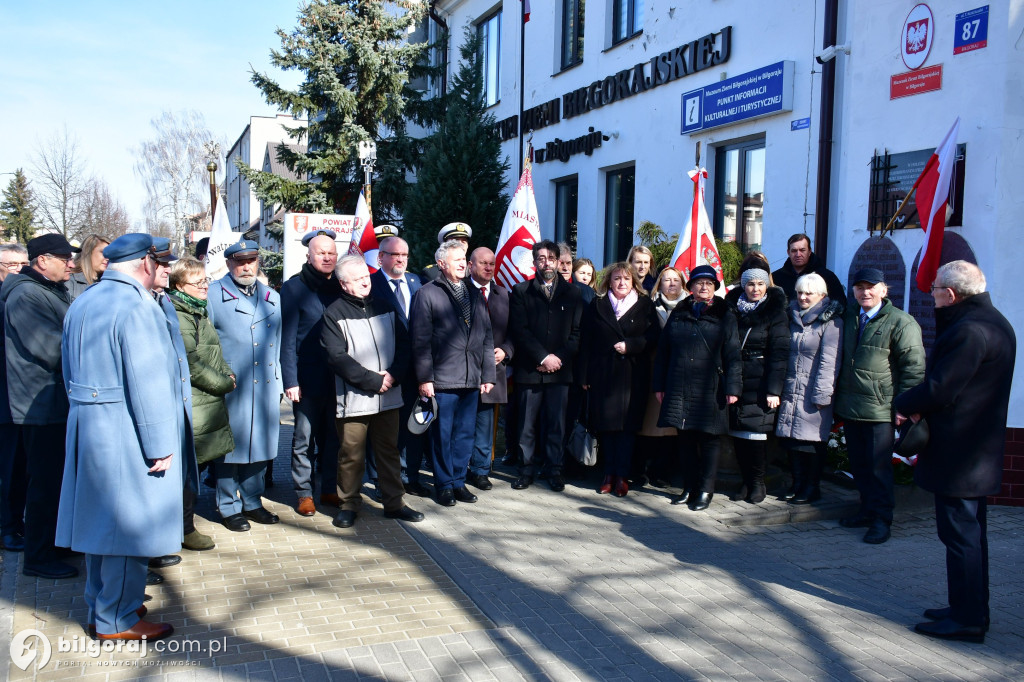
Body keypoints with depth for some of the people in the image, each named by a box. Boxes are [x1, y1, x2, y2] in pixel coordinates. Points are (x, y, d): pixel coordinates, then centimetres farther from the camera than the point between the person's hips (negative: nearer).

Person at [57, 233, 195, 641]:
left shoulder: (82, 303, 12)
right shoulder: (136, 306, -17)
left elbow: (71, 371, 18)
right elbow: (148, 381, -20)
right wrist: (160, 443, -16)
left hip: (87, 424, 9)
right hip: (125, 431, -9)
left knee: (101, 517, 18)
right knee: (128, 522, 1)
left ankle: (100, 606, 31)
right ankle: (117, 619, 12)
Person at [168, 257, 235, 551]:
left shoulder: (200, 312, 18)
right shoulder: (178, 317, -14)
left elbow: (215, 355, 24)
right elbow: (191, 365, -19)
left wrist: (228, 373, 6)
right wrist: (224, 384, -9)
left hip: (208, 404, 10)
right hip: (192, 408, -9)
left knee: (200, 462, 14)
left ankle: (186, 520, 26)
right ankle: (185, 530, 10)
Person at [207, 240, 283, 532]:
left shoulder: (272, 298, 14)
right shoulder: (212, 295, -3)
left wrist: (278, 383, 13)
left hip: (266, 387, 5)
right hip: (230, 388, -5)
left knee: (261, 444, 11)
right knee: (230, 447, 3)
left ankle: (252, 502, 27)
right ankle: (229, 507, 17)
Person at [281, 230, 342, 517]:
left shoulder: (342, 287, 8)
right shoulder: (293, 288, -3)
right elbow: (287, 338, -6)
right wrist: (290, 380, -12)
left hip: (339, 378, 4)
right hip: (308, 380, -4)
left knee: (334, 437, 12)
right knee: (304, 439, 5)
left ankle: (330, 489, 25)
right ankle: (304, 493, 18)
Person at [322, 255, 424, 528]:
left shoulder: (385, 307, 12)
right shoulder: (334, 314, -3)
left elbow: (403, 344, 11)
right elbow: (337, 357, -11)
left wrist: (392, 375, -7)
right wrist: (372, 380, -14)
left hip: (388, 396, 4)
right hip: (353, 399, -4)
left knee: (389, 451, 12)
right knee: (351, 455, 2)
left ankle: (394, 503, 22)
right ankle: (349, 504, 19)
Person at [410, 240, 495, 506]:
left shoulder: (474, 294, 14)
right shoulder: (428, 294, -2)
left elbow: (487, 337, 14)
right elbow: (420, 340, -7)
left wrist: (488, 374, 8)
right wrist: (424, 379, -11)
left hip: (471, 380, 5)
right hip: (442, 381, -5)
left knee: (465, 433, 11)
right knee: (443, 435, 4)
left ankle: (459, 481, 24)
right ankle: (444, 484, 17)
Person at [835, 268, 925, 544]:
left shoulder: (901, 322, -8)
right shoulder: (850, 319, 15)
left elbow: (914, 367, -10)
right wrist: (838, 397, 17)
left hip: (879, 409, -7)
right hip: (850, 406, 7)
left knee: (878, 467, -1)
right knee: (858, 464, 13)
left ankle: (881, 519, 10)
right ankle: (868, 510, 26)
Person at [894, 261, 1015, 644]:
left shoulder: (970, 331, -22)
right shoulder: (993, 322, 12)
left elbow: (940, 389, -22)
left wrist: (903, 406, -5)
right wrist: (920, 407, -1)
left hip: (958, 451, -11)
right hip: (981, 450, 11)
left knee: (960, 534, -1)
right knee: (970, 533, 18)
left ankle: (967, 619, 8)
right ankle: (973, 610, 29)